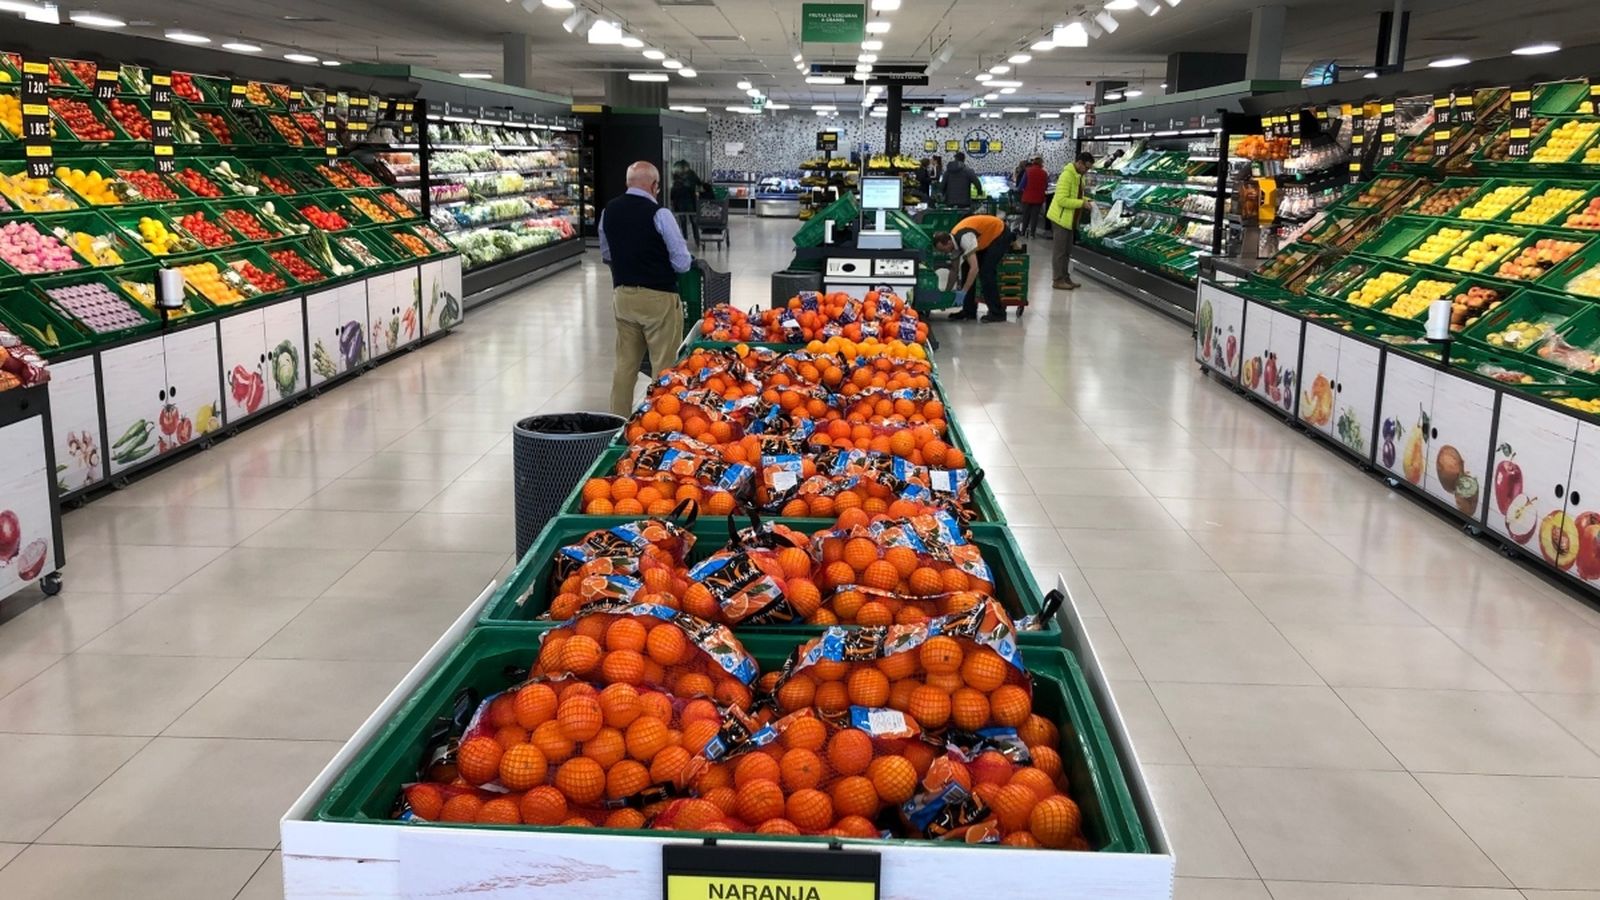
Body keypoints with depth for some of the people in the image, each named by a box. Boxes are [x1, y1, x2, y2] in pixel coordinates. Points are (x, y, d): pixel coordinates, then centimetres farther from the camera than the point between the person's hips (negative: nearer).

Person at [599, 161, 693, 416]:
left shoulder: (608, 211, 4)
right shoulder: (659, 214, -15)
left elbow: (606, 256, 17)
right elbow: (682, 263, -13)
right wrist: (660, 262, 6)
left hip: (621, 295, 6)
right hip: (658, 298, -6)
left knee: (625, 364, 15)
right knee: (664, 367, 3)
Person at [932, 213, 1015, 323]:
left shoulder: (964, 239, -35)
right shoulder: (954, 241, -7)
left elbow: (974, 268, -40)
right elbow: (954, 269, 6)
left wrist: (963, 292, -38)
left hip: (1000, 233, -9)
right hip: (988, 237, 9)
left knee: (986, 271, -19)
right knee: (966, 268, 2)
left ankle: (997, 313, -11)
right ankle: (969, 310, 7)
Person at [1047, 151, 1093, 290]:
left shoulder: (1078, 176, 11)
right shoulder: (1067, 175, -20)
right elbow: (1062, 200, -25)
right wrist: (1082, 203, -24)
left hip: (1070, 219, 10)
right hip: (1061, 218, -10)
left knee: (1067, 251, 14)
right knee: (1059, 250, -4)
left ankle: (1065, 278, 21)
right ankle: (1057, 280, 1)